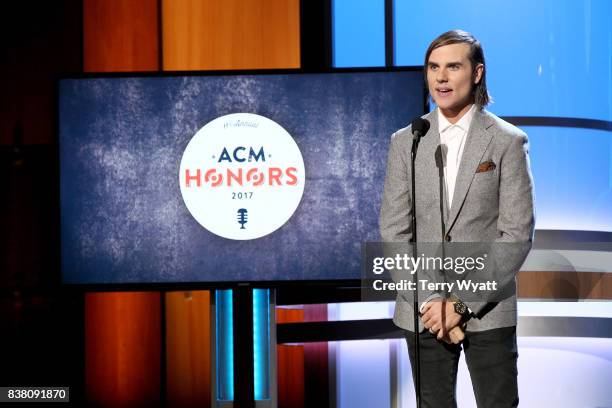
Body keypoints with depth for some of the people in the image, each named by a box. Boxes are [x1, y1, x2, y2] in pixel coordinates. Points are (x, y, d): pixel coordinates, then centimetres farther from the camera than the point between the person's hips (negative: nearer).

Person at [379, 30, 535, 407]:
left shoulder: (508, 142, -3)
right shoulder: (405, 142, 5)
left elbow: (517, 233, -7)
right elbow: (394, 231, 3)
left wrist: (464, 304, -11)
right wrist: (430, 301, -7)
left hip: (488, 310, -2)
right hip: (422, 312, 2)